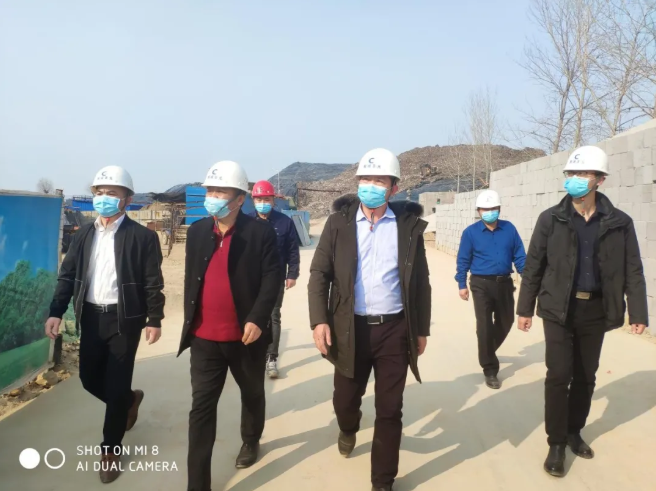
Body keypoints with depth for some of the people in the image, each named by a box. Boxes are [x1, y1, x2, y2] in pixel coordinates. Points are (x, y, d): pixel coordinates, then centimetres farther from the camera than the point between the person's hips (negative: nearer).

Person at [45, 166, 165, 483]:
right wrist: (56, 312, -1)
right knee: (90, 379, 12)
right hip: (91, 317, 5)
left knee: (116, 386, 2)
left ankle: (111, 450, 20)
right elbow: (68, 275, 8)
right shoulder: (83, 235, 8)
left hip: (124, 319, -5)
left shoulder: (142, 237, -8)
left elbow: (153, 282, -8)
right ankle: (129, 401, 43)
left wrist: (155, 320, -10)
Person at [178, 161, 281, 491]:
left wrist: (257, 319, -23)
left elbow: (272, 279, -13)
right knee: (201, 407, 2)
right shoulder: (196, 231, 5)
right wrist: (189, 321, 11)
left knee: (252, 394, 21)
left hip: (246, 335, -2)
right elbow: (190, 277, 11)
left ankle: (251, 441, 49)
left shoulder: (260, 232, -10)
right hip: (205, 338, 3)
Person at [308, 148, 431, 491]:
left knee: (389, 409, 7)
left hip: (395, 329, 0)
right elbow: (319, 273, -1)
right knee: (345, 399, 13)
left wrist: (421, 329, 7)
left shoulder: (409, 225, 0)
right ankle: (348, 430, 50)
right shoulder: (339, 222, -1)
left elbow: (420, 282, 6)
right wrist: (319, 320, -12)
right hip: (351, 327, 1)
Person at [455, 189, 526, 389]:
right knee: (484, 326, -1)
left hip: (504, 283, 3)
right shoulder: (470, 232, -5)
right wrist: (462, 285, -3)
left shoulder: (509, 229, 0)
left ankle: (487, 352, 43)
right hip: (481, 284, -3)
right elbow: (463, 260, -1)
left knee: (506, 321, 17)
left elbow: (519, 255, 4)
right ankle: (490, 369, 12)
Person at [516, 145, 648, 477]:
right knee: (558, 375, -2)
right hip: (559, 309, -2)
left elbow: (633, 271, 3)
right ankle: (556, 443, 12)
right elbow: (533, 266, -1)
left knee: (586, 376, 13)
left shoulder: (619, 223, -1)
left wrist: (638, 313, -1)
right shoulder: (551, 219, -4)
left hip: (596, 311, 2)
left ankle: (574, 432, 32)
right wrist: (525, 308, -1)